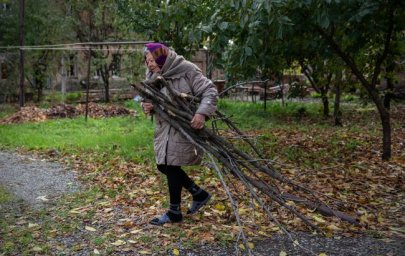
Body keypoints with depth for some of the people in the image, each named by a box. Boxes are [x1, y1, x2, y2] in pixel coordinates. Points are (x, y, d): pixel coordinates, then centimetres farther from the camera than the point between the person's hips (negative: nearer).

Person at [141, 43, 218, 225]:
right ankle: (199, 194, 27)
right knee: (163, 166, 10)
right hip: (164, 128, 8)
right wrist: (146, 106, -13)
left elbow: (210, 91, -16)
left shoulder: (187, 71, -16)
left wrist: (202, 113, -31)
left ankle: (174, 212, 13)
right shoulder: (152, 76, 5)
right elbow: (149, 99, 12)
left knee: (172, 167, -4)